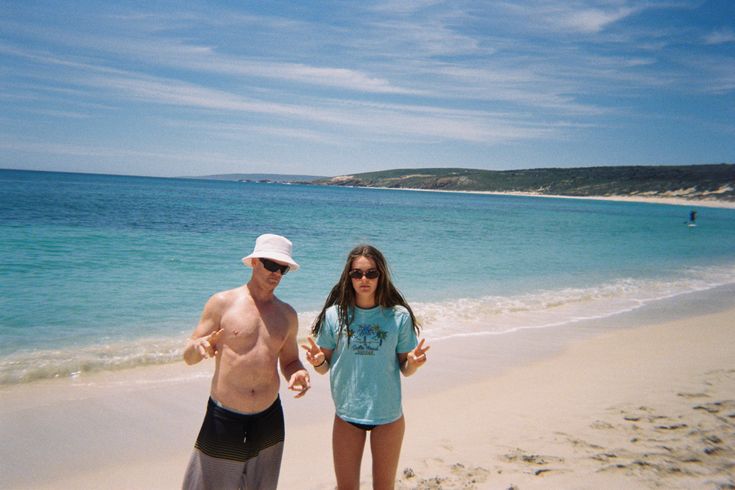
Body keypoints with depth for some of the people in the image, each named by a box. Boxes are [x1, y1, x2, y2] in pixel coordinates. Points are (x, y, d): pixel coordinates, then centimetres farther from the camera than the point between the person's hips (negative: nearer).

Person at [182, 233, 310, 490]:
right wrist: (200, 347, -26)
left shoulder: (287, 314, 7)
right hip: (223, 420, -3)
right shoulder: (222, 303, -4)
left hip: (269, 421, 4)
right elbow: (188, 356, -2)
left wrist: (298, 373, -7)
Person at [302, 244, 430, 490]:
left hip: (388, 415, 0)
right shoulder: (334, 315, -8)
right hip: (347, 414, 1)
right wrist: (317, 361, -22)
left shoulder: (399, 316, -9)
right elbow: (325, 367, 0)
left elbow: (405, 370, -1)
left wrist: (413, 363, -23)